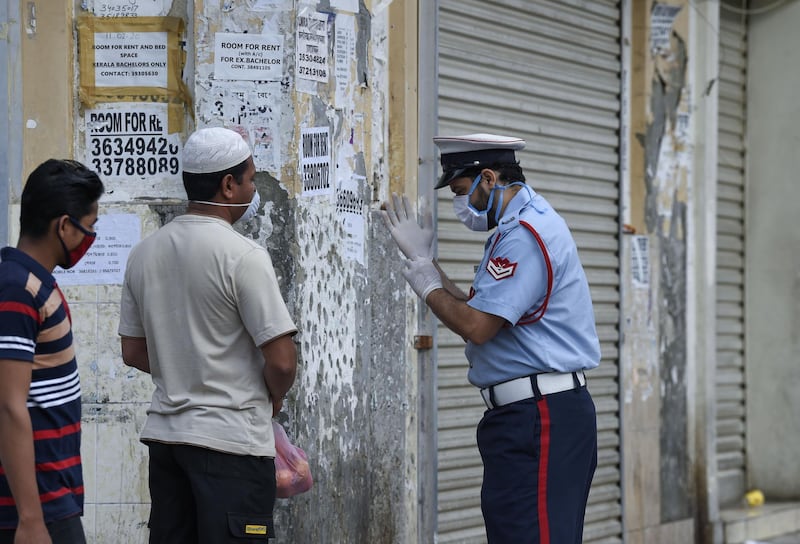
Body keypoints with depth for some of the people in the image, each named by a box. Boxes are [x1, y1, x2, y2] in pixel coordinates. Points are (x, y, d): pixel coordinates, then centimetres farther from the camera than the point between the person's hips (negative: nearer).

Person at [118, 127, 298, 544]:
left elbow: (133, 352, 15)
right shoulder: (243, 256, -13)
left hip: (164, 432, 7)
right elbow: (281, 361, -16)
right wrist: (273, 398, 4)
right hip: (231, 439, -7)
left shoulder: (144, 253, 8)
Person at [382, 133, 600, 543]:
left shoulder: (525, 235, -15)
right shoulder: (516, 228, 19)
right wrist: (422, 258, 18)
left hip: (540, 415, -11)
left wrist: (427, 285, 0)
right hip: (520, 416, 11)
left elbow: (477, 326, -18)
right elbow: (478, 309, 20)